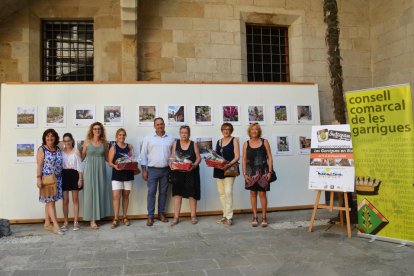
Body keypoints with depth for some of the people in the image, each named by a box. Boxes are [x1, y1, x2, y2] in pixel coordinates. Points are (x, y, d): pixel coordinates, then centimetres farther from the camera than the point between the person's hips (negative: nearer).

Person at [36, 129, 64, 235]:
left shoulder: (58, 150, 11)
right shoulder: (42, 149, -4)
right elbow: (39, 165, -8)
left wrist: (61, 177, 13)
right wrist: (38, 178, -15)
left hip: (57, 179, 5)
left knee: (50, 201, 10)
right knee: (50, 201, -7)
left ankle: (47, 223, 19)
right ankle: (55, 225, -8)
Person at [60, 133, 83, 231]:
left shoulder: (76, 151, 2)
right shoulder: (61, 151, 6)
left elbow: (79, 166, 0)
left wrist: (80, 178, -7)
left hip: (74, 175, -1)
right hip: (64, 175, 1)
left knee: (75, 199, 3)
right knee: (65, 200, 4)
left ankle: (75, 222, 9)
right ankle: (66, 222, 14)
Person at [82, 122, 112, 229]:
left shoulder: (104, 143, 5)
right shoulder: (87, 142, 1)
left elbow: (107, 157, 10)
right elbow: (82, 157, 4)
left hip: (101, 170, 2)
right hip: (90, 170, -2)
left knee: (100, 192, 4)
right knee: (91, 193, -1)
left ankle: (97, 216, 15)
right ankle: (92, 220, 3)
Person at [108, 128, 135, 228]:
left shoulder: (130, 147, 8)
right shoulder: (113, 148, 1)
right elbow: (110, 162, -3)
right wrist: (114, 166, -24)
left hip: (128, 174, 3)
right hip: (117, 175, -2)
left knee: (126, 196, 10)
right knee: (116, 196, -9)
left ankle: (125, 217, 21)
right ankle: (116, 219, -1)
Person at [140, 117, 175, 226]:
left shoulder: (171, 138, 5)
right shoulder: (148, 138, 0)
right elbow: (143, 154, 0)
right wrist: (144, 170, -4)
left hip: (166, 170, 2)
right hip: (152, 169, -2)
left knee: (163, 192, 10)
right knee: (151, 192, 0)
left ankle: (161, 214, 21)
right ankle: (150, 216, 7)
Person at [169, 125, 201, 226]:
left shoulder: (193, 144, 4)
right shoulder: (175, 143, 7)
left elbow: (198, 157, 2)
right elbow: (172, 157, 4)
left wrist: (194, 165, -17)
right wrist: (171, 163, -17)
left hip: (191, 172, -1)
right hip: (178, 172, 1)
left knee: (192, 193, 3)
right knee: (177, 193, -1)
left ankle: (193, 216, 15)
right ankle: (176, 217, 4)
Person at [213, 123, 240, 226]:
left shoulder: (234, 140, 1)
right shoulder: (219, 142, 17)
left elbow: (237, 156, -7)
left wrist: (229, 164, -21)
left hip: (229, 169, -6)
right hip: (218, 170, 6)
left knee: (228, 192, -12)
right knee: (221, 193, 7)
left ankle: (229, 217, -8)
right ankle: (225, 215, 16)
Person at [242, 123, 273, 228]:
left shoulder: (264, 142, 2)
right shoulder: (246, 144, 5)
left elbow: (269, 157, 1)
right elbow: (244, 159, 4)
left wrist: (270, 171, -6)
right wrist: (244, 173, -3)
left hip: (263, 171, -1)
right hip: (251, 172, 2)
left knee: (262, 194, -1)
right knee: (253, 193, 6)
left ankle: (264, 217, 10)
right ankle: (255, 217, 15)